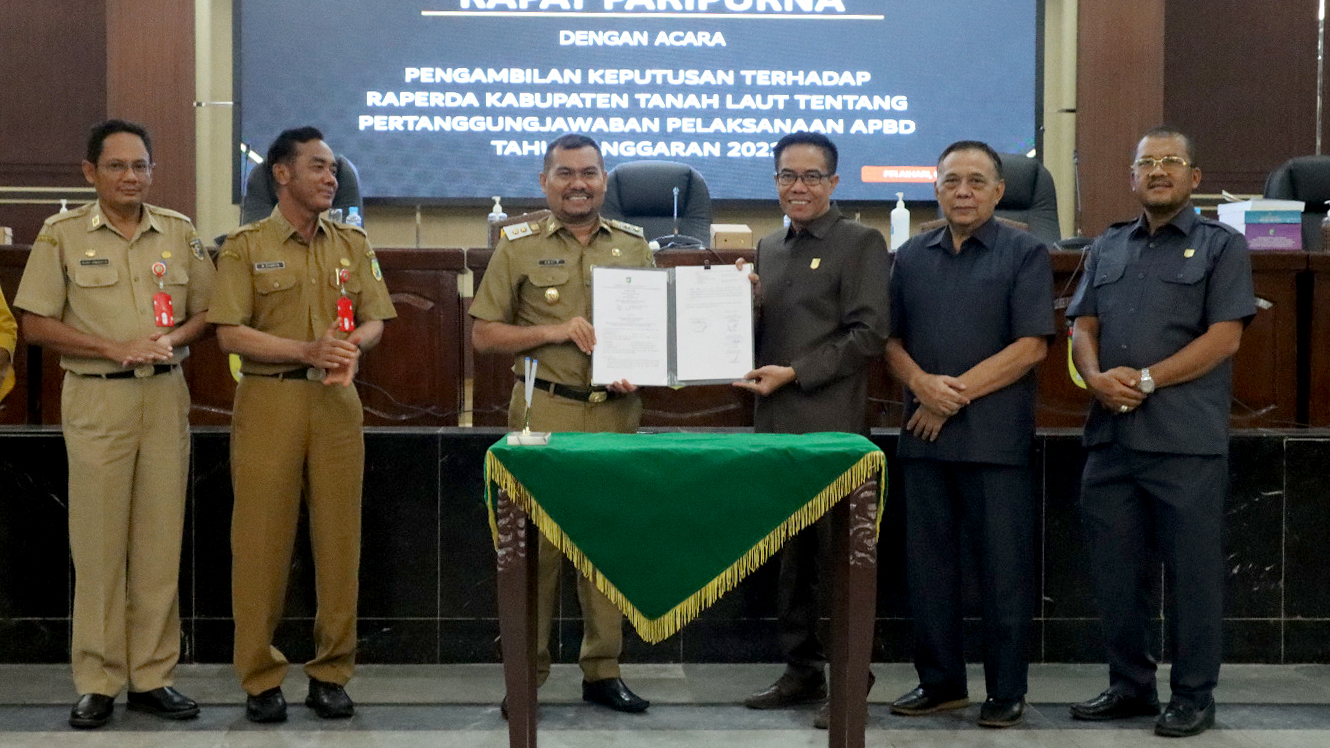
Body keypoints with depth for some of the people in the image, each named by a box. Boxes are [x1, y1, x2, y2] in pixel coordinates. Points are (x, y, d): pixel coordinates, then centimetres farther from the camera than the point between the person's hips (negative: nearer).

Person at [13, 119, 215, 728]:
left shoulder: (180, 232, 10)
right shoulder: (62, 235, 2)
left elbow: (205, 311, 14)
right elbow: (34, 324, -2)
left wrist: (173, 340, -7)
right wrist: (116, 348, -12)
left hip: (166, 395, 3)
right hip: (96, 397, -3)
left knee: (161, 539, 4)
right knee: (98, 541, -2)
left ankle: (152, 677, 12)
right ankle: (97, 683, 6)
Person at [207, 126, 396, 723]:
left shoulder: (352, 244, 13)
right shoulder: (245, 246, 1)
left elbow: (374, 320, 9)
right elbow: (230, 334, -7)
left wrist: (351, 346, -14)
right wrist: (309, 350, -17)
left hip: (336, 401, 3)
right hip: (269, 400, -3)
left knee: (338, 538, 3)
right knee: (261, 540, -1)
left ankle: (330, 673, 13)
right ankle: (260, 678, 9)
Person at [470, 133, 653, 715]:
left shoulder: (633, 246, 11)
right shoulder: (518, 246, 3)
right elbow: (483, 335, 2)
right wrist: (552, 331, -12)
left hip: (616, 414, 3)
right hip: (543, 411, -3)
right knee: (535, 541, -2)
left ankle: (603, 671, 16)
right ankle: (525, 675, 8)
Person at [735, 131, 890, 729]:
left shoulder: (861, 243, -3)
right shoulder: (768, 247, 17)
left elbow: (867, 334, -11)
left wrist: (794, 373, -16)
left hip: (832, 427, -6)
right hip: (775, 424, 6)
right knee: (789, 556, 11)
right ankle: (801, 671, 21)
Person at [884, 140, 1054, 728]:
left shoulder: (1024, 253, -1)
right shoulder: (912, 255, 13)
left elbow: (1031, 346, -8)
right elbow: (892, 338, 12)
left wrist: (957, 393, -12)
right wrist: (921, 383, -9)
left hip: (996, 437, -4)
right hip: (923, 434, 4)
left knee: (1003, 568, 1)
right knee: (928, 563, 9)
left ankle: (1006, 691, 11)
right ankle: (939, 681, 21)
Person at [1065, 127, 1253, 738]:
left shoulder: (1221, 246, 3)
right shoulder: (1106, 249, 18)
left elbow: (1224, 337, -7)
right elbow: (1083, 328, 12)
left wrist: (1145, 380, -13)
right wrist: (1097, 377, -9)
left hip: (1186, 440, -5)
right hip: (1111, 435, 5)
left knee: (1191, 572, 0)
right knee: (1115, 570, 9)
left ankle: (1193, 696, 11)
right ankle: (1129, 686, 21)